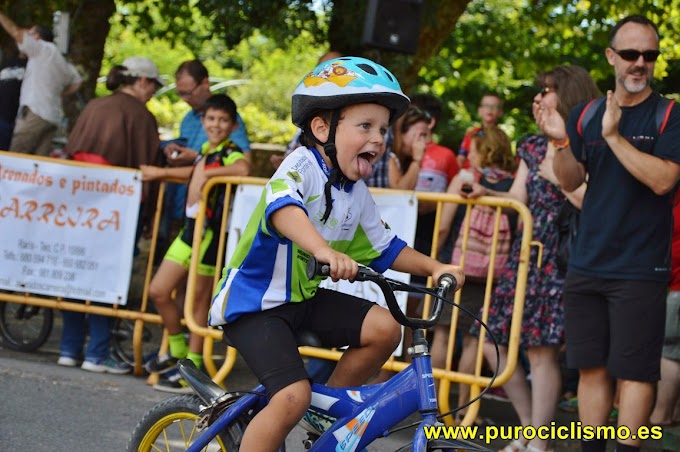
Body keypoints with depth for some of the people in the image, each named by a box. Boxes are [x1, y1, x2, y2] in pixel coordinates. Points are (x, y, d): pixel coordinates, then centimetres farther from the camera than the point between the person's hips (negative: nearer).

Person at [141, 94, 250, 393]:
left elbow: (242, 169, -33)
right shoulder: (205, 152, 16)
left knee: (198, 302, -2)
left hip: (210, 231, -8)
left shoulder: (230, 154, -9)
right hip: (190, 228, 8)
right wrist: (161, 173, 39)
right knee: (158, 291, 9)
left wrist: (209, 173, -24)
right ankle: (177, 349, 26)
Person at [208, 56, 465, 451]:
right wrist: (323, 249, -60)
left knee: (384, 328, -8)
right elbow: (283, 207, -42)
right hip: (255, 302, -8)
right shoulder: (302, 166, -21)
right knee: (293, 397, -23)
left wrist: (434, 267, -2)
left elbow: (385, 248, 15)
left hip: (305, 297, 8)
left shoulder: (357, 194, 4)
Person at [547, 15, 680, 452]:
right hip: (586, 264, 4)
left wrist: (614, 136, -22)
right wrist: (562, 142, -11)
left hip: (640, 269, -4)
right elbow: (571, 181, 8)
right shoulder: (586, 115, 10)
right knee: (592, 367, 9)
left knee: (634, 370, -4)